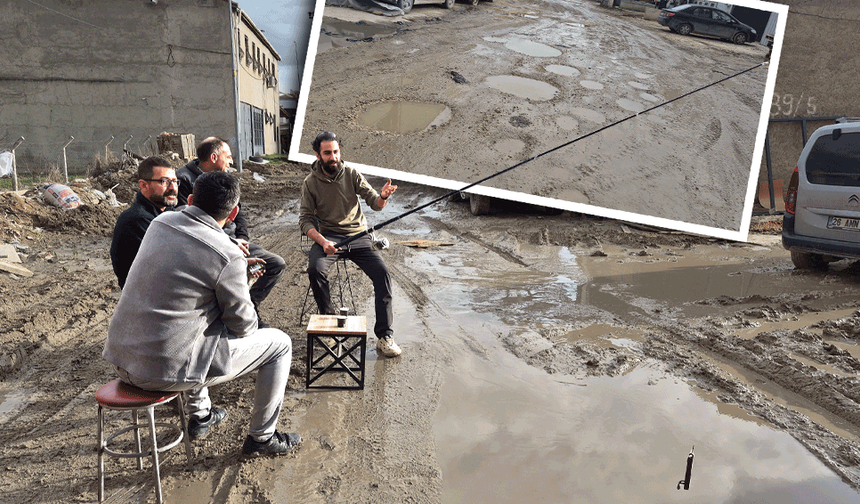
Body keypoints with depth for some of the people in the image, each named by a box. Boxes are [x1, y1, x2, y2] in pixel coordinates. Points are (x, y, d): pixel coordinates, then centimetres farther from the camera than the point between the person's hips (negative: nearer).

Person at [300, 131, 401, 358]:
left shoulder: (351, 174, 3)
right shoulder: (310, 183, 1)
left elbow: (375, 203, -2)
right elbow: (305, 220, -2)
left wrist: (383, 196, -28)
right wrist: (322, 241, -21)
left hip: (358, 235, 1)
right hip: (328, 236, 0)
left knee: (382, 273, -21)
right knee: (315, 270, -31)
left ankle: (384, 336, -15)